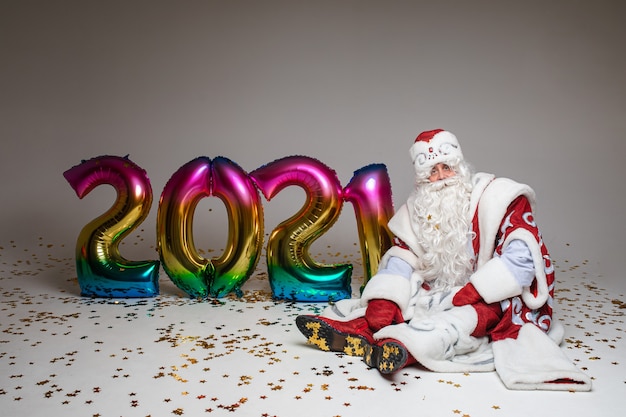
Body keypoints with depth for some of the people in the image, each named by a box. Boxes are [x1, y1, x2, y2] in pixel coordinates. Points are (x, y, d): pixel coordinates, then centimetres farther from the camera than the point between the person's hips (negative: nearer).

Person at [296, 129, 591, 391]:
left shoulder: (496, 198, -11)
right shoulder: (419, 206, 6)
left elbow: (522, 258, -20)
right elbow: (403, 258, -2)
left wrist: (472, 292, -28)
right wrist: (384, 301, -19)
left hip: (489, 299, -6)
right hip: (436, 293, 6)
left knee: (468, 316, -36)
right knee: (381, 301, -9)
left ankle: (397, 345, -56)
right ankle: (354, 331, -36)